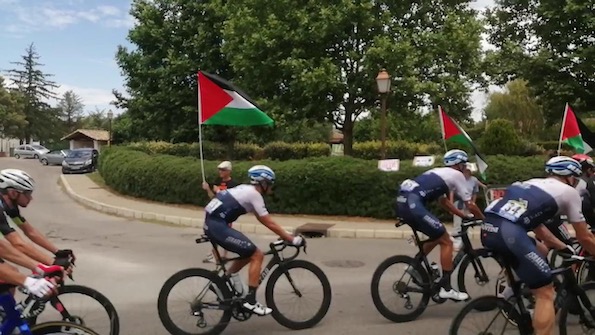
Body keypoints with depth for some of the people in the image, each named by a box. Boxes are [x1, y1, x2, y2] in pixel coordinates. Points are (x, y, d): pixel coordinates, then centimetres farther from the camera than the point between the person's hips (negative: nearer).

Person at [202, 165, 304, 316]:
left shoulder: (246, 190, 19)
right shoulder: (254, 194, -8)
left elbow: (263, 220, 23)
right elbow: (269, 223, -8)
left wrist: (286, 235, 22)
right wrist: (291, 239, -3)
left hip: (212, 224, 10)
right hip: (218, 226, -10)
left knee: (249, 252, 18)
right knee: (257, 255, -5)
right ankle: (250, 301, -3)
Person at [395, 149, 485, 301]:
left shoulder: (439, 172, 32)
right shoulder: (456, 174, 8)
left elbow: (444, 202, 39)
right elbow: (470, 205, 11)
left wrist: (465, 216, 41)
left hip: (402, 202, 9)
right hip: (413, 204, -9)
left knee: (436, 236, 25)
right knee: (446, 242, 3)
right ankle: (446, 288, 5)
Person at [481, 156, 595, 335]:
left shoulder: (532, 183, 33)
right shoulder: (569, 191, 17)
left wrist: (564, 247, 45)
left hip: (488, 228, 8)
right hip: (509, 233, -8)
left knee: (539, 253, 34)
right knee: (546, 293, 7)